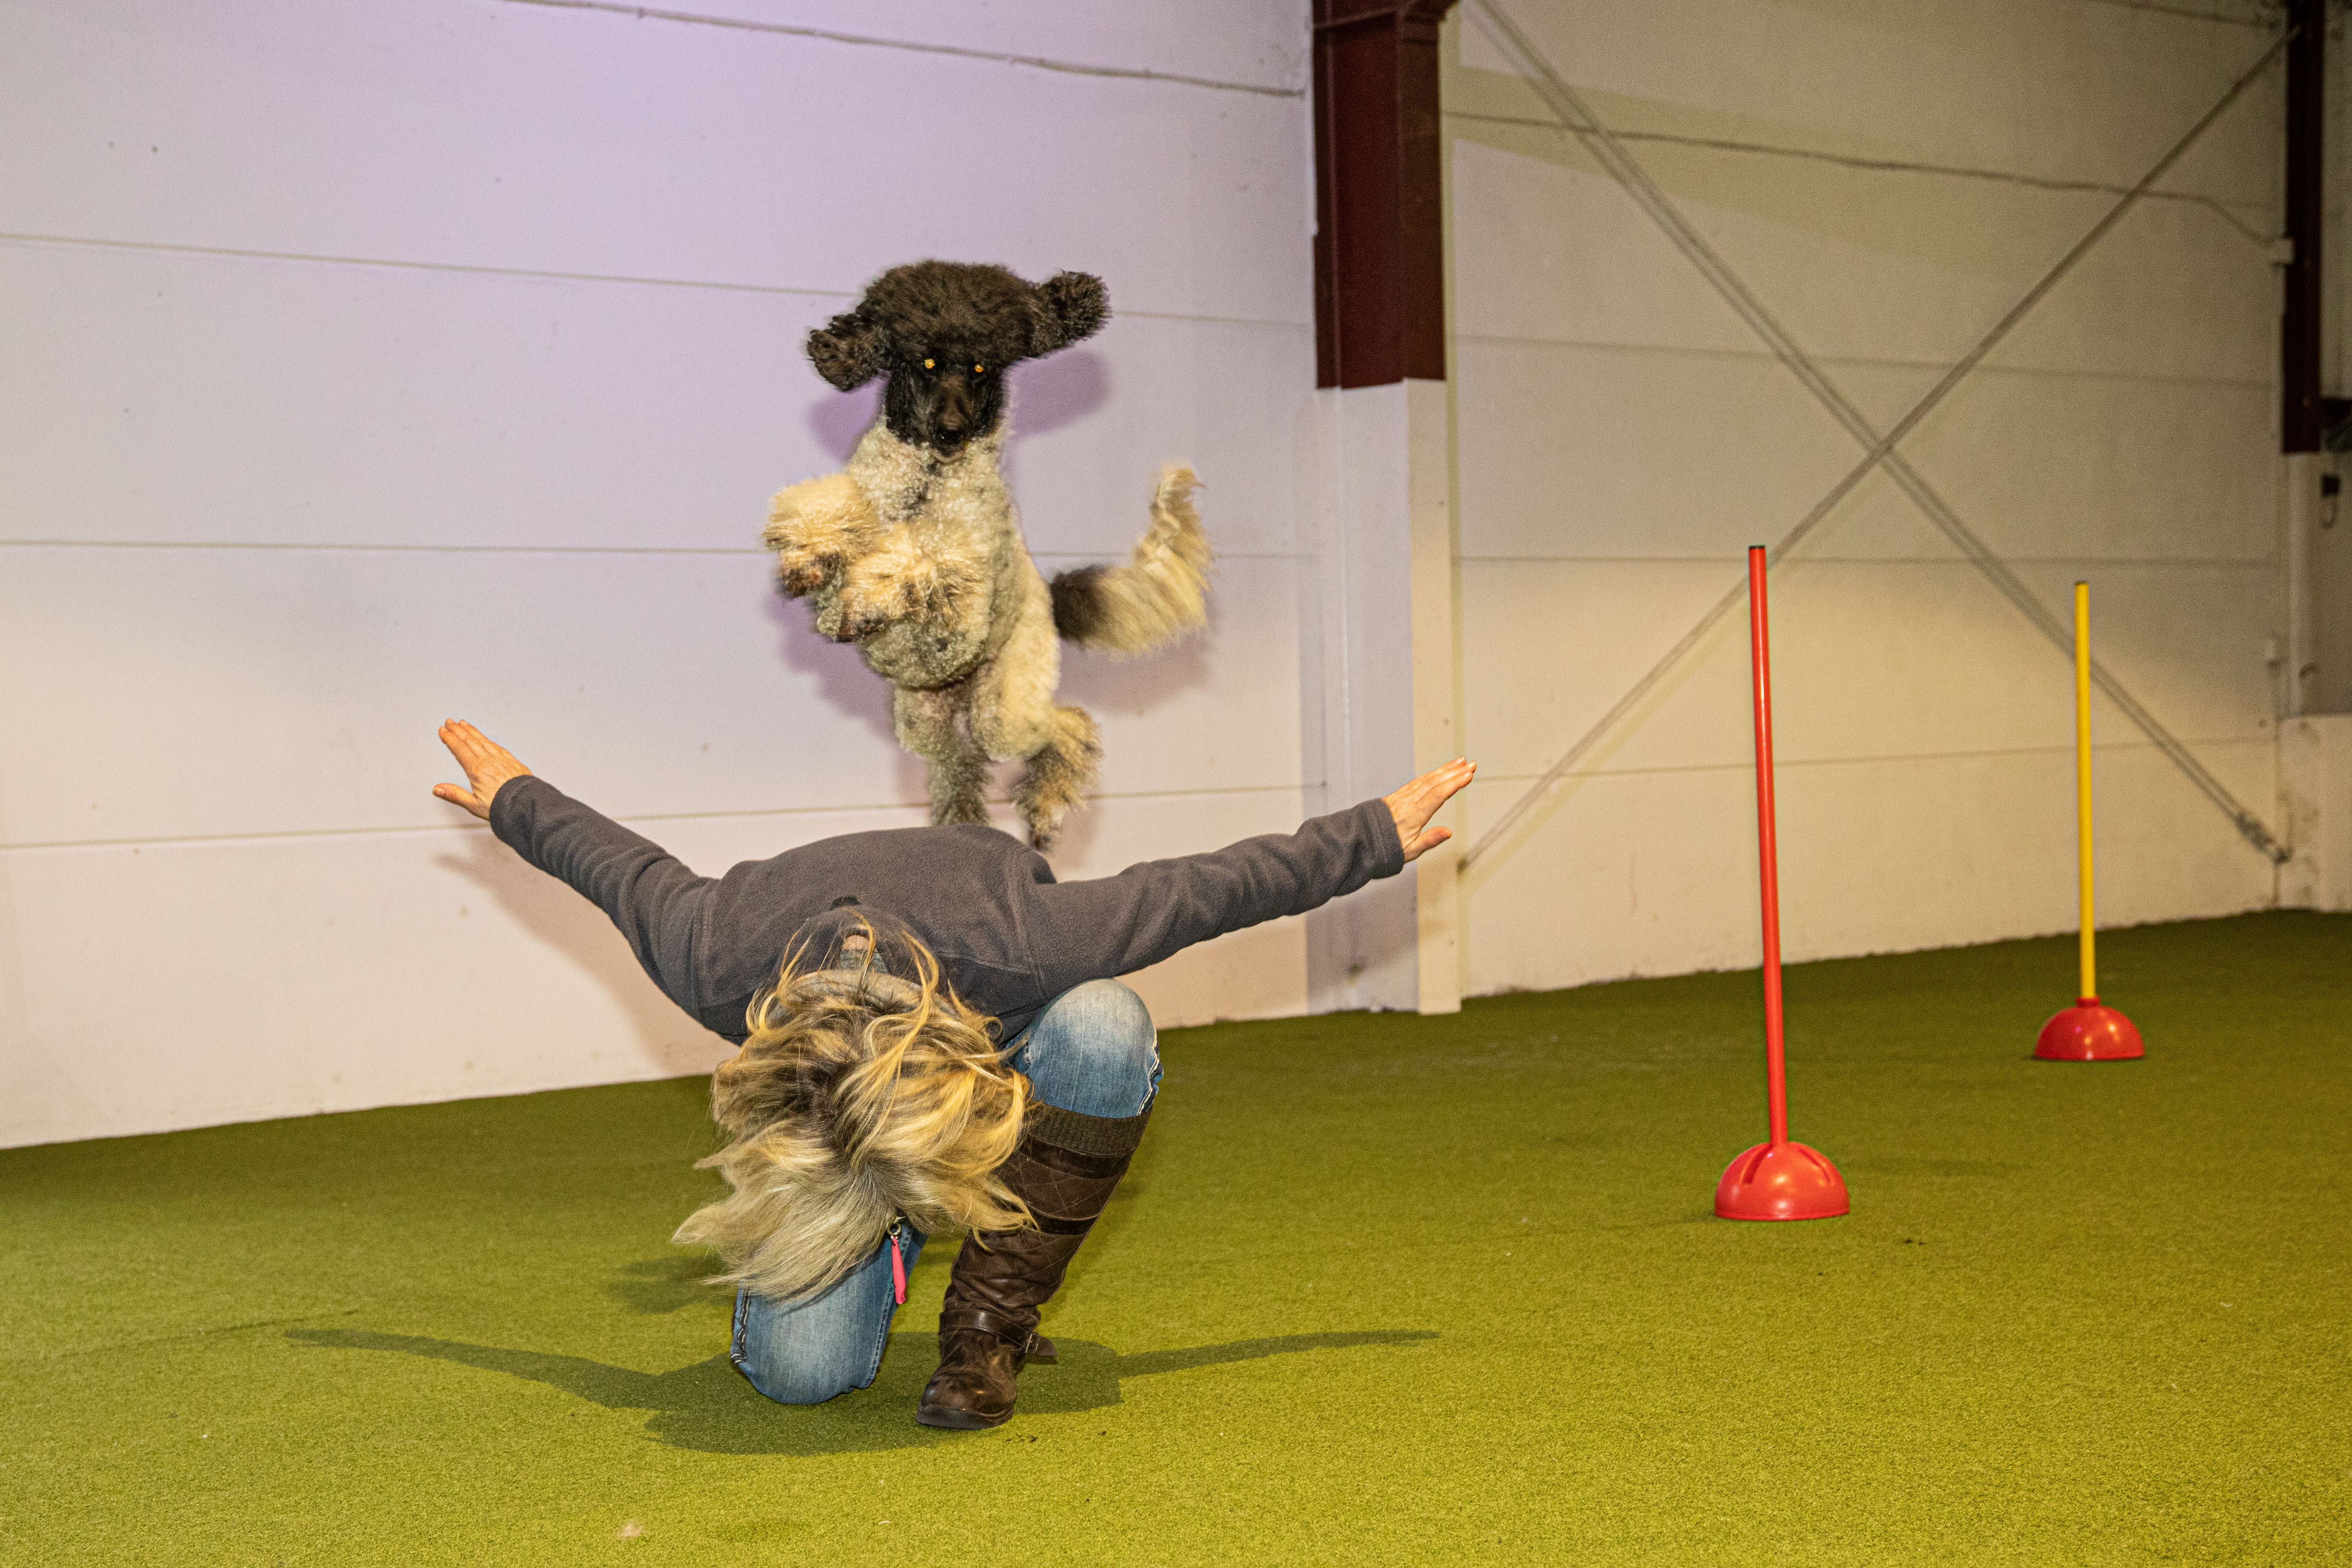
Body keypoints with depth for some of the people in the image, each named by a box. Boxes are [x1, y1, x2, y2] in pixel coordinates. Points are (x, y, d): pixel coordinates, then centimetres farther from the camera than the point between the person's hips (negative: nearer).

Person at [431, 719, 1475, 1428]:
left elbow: (1208, 888, -27)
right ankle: (885, 1250, 18)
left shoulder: (1019, 948, -44)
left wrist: (1378, 838, -13)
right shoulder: (716, 966, -39)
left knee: (1103, 1029, -39)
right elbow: (621, 866, -15)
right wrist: (512, 800, 5)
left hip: (1006, 1032, 0)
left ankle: (990, 1320, -19)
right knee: (801, 1371, -19)